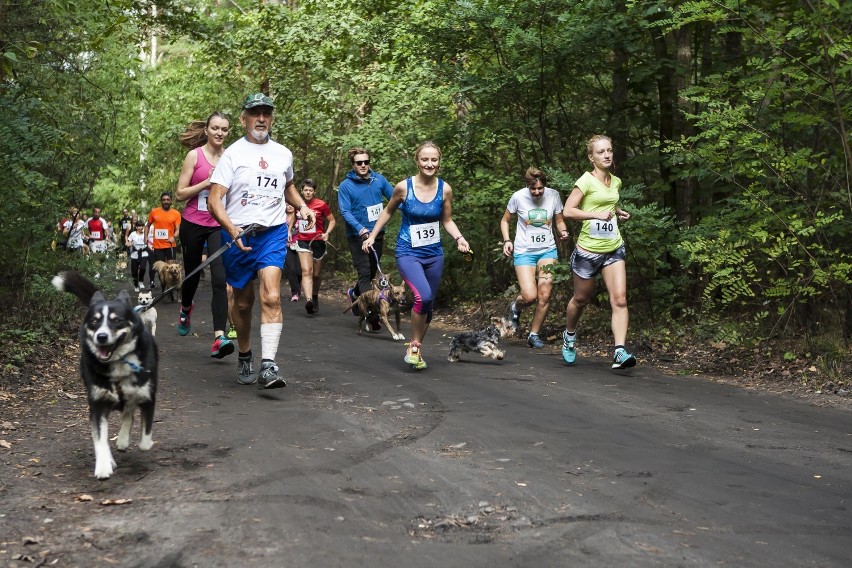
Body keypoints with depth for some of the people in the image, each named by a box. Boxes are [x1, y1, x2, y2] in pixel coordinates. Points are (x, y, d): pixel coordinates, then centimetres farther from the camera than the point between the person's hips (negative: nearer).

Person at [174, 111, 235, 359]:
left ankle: (219, 338, -21)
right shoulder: (194, 155, -4)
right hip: (193, 224, 0)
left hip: (220, 225, 0)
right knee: (192, 274, 17)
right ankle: (186, 308, 52)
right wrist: (206, 182, -18)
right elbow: (180, 194, -7)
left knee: (220, 279, -15)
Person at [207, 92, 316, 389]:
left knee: (271, 297, -17)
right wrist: (233, 230, -27)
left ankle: (268, 367, -22)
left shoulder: (283, 154, 10)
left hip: (273, 233, 1)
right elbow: (214, 200, -11)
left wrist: (302, 206, 10)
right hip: (237, 235, -1)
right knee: (243, 302, 11)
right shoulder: (232, 154, -3)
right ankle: (244, 358, 32)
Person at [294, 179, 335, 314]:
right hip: (302, 241, 1)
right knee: (306, 271, -17)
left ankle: (315, 296, 34)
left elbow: (332, 221, 4)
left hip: (318, 241, -1)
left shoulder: (321, 205, -5)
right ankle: (308, 300, -33)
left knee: (317, 274, 8)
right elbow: (294, 219, 23)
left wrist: (327, 233, -10)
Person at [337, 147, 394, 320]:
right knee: (364, 273, -10)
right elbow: (345, 212, -13)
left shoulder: (379, 179, 1)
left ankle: (354, 293, 42)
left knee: (372, 271, 17)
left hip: (377, 233, 4)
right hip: (357, 235, -4)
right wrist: (360, 229, -28)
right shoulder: (345, 186, -8)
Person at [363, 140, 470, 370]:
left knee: (429, 305, 10)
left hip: (434, 254, 4)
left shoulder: (445, 189, -4)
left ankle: (416, 350, 29)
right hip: (408, 252, -4)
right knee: (423, 296, -25)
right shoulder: (404, 187, -11)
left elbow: (447, 220, 9)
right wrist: (372, 236, 6)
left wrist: (459, 238, -8)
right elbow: (388, 211, 7)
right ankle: (414, 346, -5)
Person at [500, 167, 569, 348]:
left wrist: (563, 231, -12)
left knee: (544, 295, -6)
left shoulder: (553, 195, -3)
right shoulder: (518, 197, -9)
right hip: (524, 251, -2)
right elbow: (505, 220, 6)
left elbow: (559, 220, 10)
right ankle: (515, 308, 20)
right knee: (530, 296, -17)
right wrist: (507, 241, -9)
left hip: (547, 250, 2)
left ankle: (534, 335, 11)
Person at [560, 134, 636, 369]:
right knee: (581, 299, 13)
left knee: (620, 299, -12)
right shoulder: (586, 181, -11)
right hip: (588, 250, -4)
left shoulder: (616, 182, 9)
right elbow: (567, 211, -18)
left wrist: (618, 212, 10)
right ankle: (569, 335, 41)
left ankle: (620, 352, -16)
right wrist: (597, 214, -23)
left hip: (614, 249, 5)